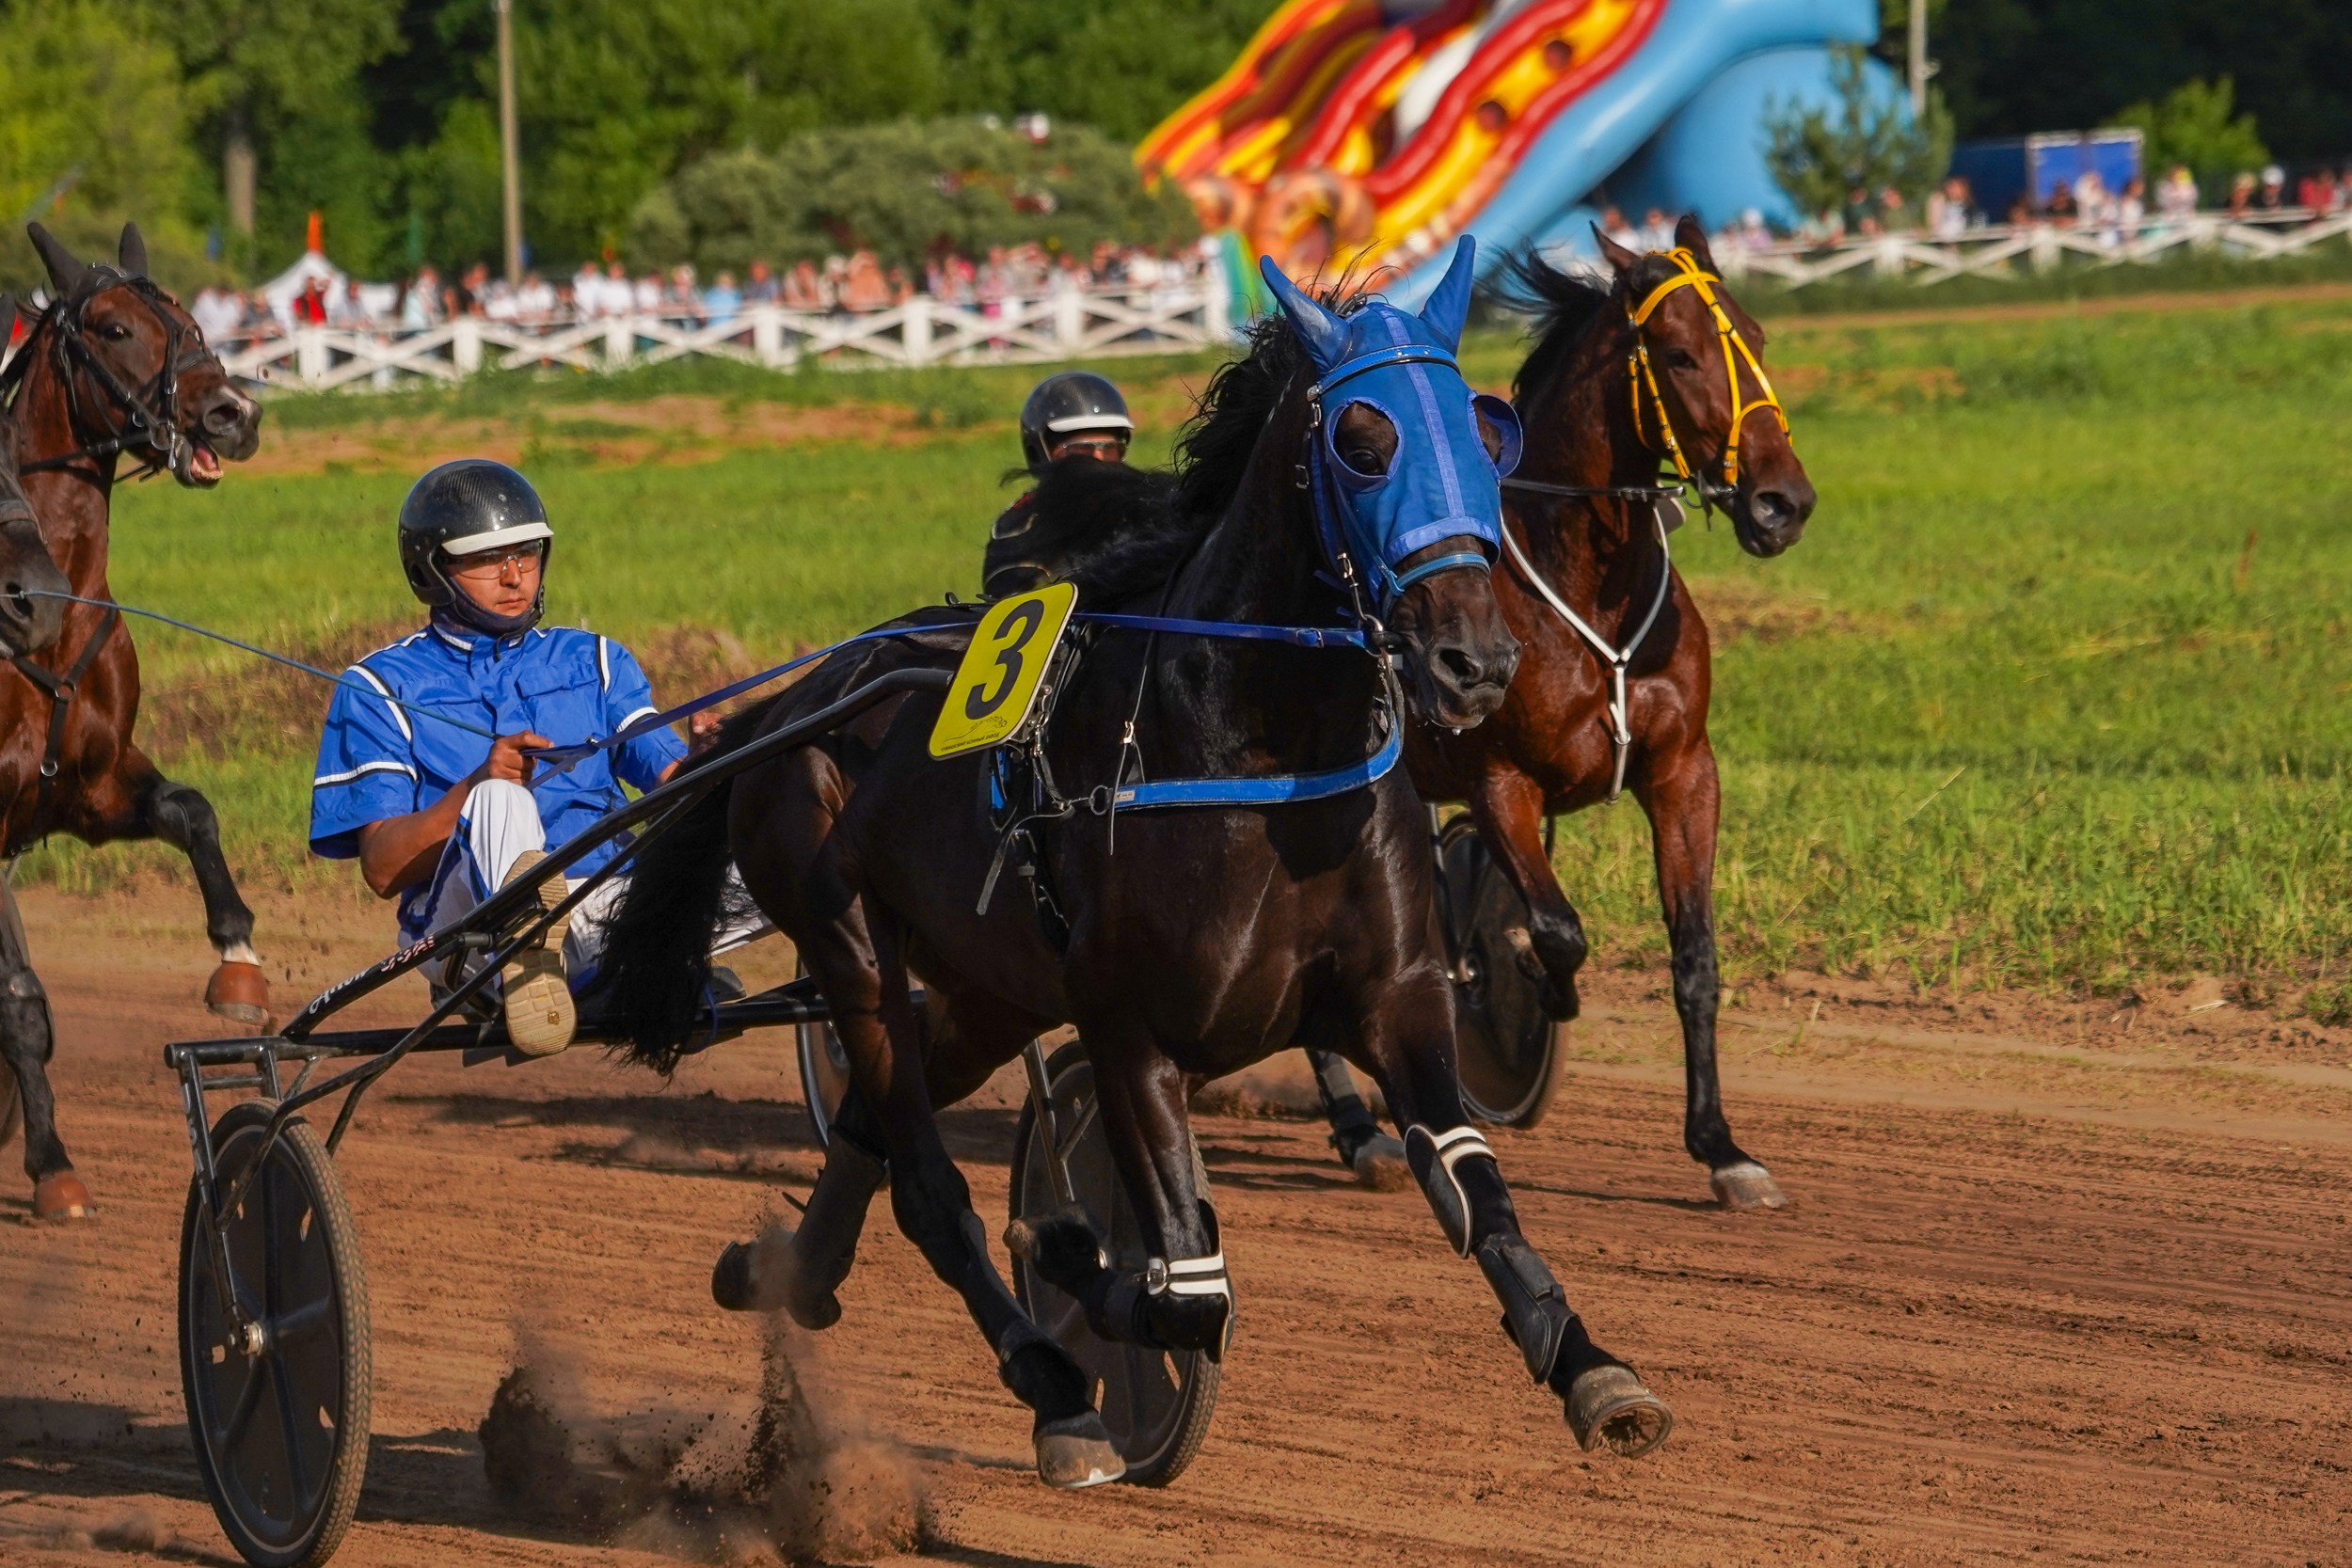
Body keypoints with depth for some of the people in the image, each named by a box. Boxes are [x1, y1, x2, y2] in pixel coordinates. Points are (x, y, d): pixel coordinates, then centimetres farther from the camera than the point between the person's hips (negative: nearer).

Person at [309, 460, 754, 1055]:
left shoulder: (595, 661, 26)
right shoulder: (380, 688, 14)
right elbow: (383, 869, 2)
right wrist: (474, 789, -16)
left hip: (612, 905, 3)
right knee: (500, 802, -39)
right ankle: (528, 962, -64)